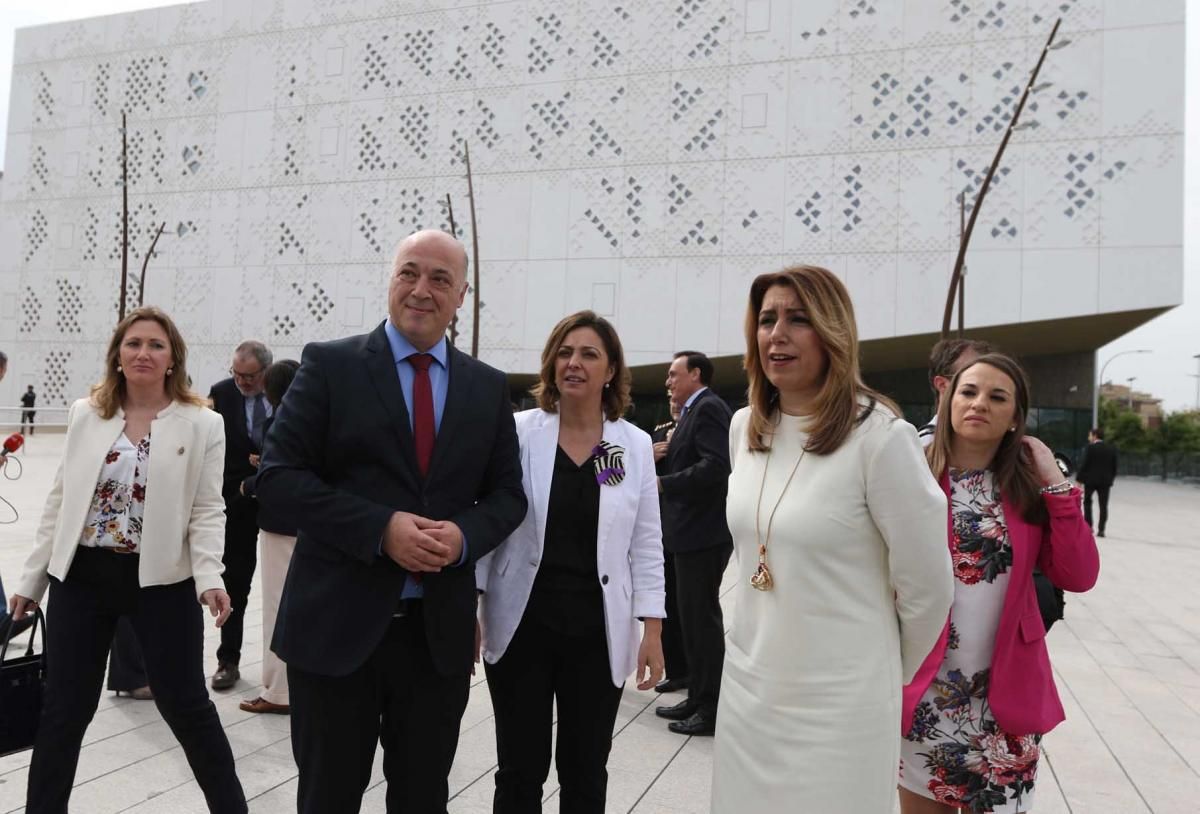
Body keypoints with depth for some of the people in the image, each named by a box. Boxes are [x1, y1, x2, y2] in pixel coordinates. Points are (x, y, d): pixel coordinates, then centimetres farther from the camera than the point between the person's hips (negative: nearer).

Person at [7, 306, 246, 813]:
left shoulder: (203, 424, -5)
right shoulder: (85, 413, 5)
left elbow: (207, 511, -7)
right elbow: (61, 501, 9)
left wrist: (209, 577, -21)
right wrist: (32, 579, 10)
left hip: (163, 580, -3)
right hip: (81, 577, 3)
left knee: (187, 707, 5)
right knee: (62, 710, 13)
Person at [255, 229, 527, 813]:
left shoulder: (488, 387, 6)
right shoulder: (330, 364, -3)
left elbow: (508, 494, 8)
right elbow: (279, 474, -8)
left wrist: (465, 535, -14)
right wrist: (381, 528, -19)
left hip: (440, 630, 3)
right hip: (337, 624, -2)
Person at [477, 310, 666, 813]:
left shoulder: (635, 445, 1)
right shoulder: (518, 432, -4)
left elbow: (646, 546, 3)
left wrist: (653, 630, -1)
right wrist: (468, 609, -2)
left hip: (598, 632, 1)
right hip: (522, 626, -1)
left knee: (586, 772, 13)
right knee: (519, 772, 8)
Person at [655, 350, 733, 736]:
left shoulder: (708, 407, -13)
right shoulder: (694, 411, 17)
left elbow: (715, 467, -25)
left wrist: (662, 484, -21)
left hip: (703, 532, -10)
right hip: (693, 530, 10)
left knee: (703, 618, -3)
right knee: (692, 616, 16)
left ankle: (712, 709, 7)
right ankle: (697, 698, 26)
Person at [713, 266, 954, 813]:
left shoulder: (880, 436, -18)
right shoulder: (744, 428, 2)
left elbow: (927, 588, -10)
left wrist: (890, 673, 3)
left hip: (840, 701, -5)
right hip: (745, 686, 6)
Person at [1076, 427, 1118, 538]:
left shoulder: (1090, 447, -10)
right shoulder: (1112, 449, 5)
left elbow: (1084, 464, -12)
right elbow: (1114, 466, 8)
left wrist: (1079, 479, -6)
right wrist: (1111, 479, 16)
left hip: (1090, 479, -3)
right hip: (1105, 481, 3)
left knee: (1087, 502, 14)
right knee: (1103, 505, 3)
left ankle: (1088, 526, 11)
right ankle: (1101, 529, -1)